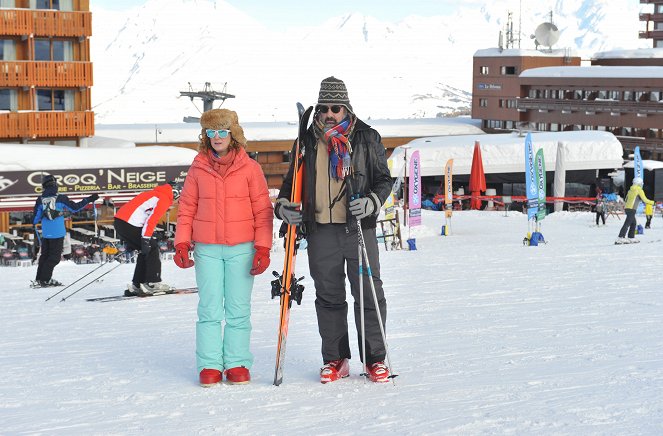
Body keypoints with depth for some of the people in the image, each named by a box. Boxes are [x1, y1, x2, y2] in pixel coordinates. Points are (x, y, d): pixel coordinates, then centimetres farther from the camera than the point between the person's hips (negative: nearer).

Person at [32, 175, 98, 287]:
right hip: (58, 233, -4)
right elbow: (74, 207, -3)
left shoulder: (40, 199, 2)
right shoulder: (60, 198, -8)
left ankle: (39, 279, 18)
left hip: (45, 233, 4)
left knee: (44, 255, 16)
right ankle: (44, 280, -4)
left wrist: (34, 224, 29)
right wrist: (88, 200, 5)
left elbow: (36, 216, 7)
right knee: (54, 257, 2)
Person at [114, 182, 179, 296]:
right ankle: (152, 283, 0)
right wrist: (146, 240, -18)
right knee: (152, 248, 1)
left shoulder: (154, 193, 26)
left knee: (145, 251, 16)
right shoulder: (164, 199, -2)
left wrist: (131, 241, 28)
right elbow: (151, 220, -15)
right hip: (130, 225, -9)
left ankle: (136, 285, 16)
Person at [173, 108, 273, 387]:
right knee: (209, 309, 1)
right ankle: (210, 365, 6)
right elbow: (187, 208, 10)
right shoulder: (198, 169, 7)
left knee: (238, 309, 2)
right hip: (207, 249, 1)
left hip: (241, 248, -1)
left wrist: (263, 248, -4)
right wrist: (182, 243, 0)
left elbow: (262, 210, 2)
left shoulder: (250, 168, 2)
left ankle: (237, 364, 9)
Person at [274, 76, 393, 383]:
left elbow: (384, 179, 6)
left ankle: (375, 359, 8)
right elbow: (293, 180, 18)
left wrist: (372, 201, -14)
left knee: (368, 292, -2)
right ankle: (335, 359, 16)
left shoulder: (367, 138, 4)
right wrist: (283, 204, -1)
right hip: (320, 230, 2)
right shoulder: (309, 141, 11)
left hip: (358, 227, -2)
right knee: (329, 297, 7)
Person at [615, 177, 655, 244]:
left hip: (627, 208, 8)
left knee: (634, 223, 18)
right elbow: (645, 200, -3)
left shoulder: (630, 190, 18)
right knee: (627, 224, -14)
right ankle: (620, 238, -23)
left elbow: (626, 200, 21)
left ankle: (631, 238, 16)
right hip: (632, 209, -8)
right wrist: (652, 202, 10)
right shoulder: (639, 190, -3)